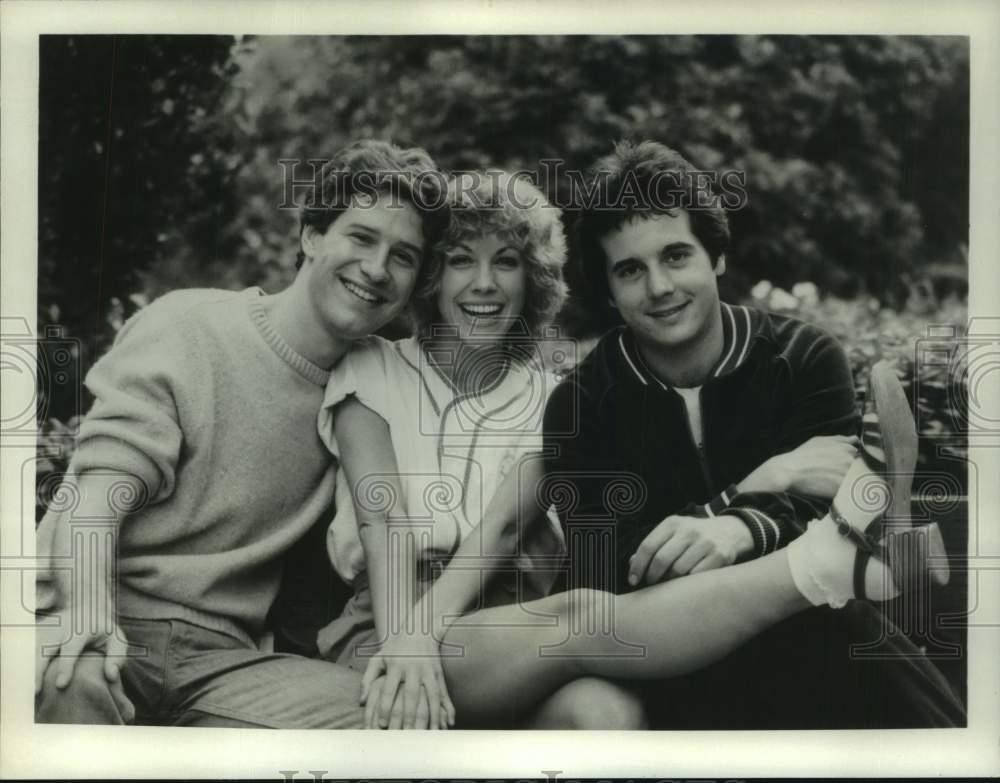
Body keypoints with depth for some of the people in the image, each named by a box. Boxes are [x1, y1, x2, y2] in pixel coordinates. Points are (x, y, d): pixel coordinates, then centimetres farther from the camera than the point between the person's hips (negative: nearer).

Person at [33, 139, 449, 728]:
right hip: (113, 632, -4)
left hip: (219, 659, 5)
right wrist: (89, 611, -25)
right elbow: (95, 491, -9)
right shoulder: (189, 326, -1)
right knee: (70, 678, -38)